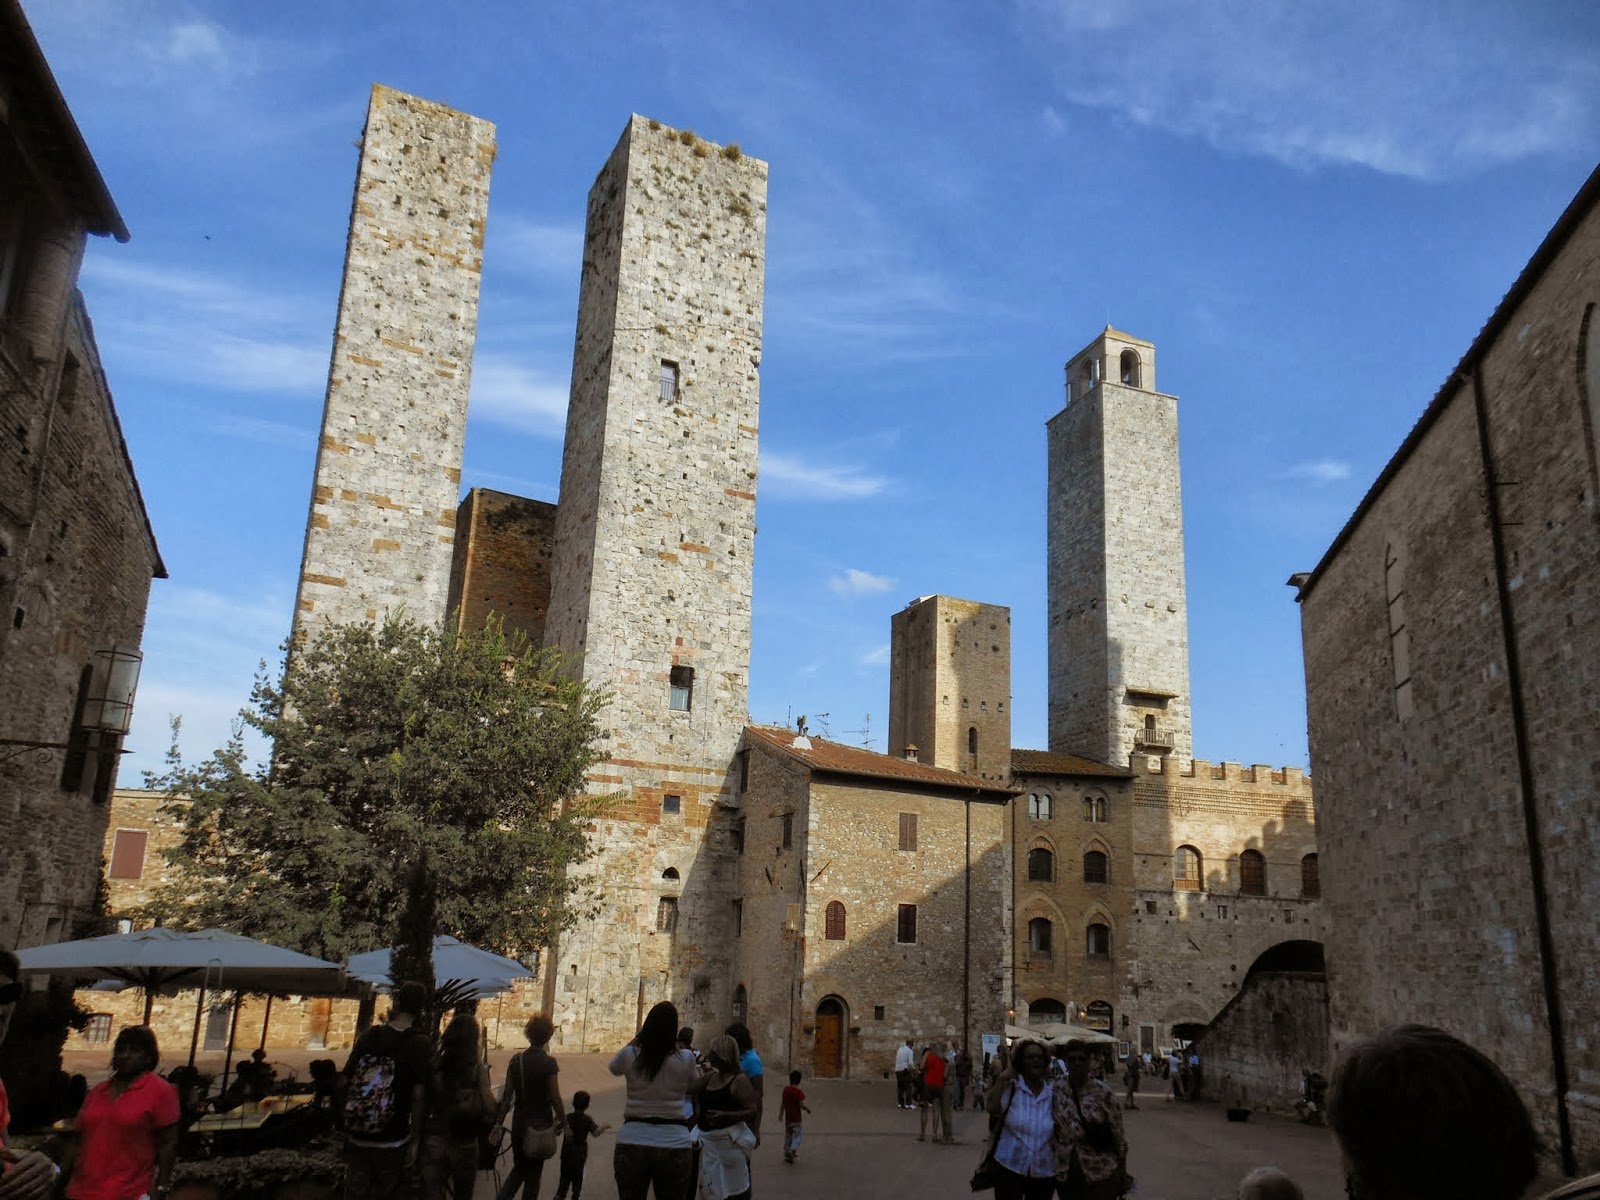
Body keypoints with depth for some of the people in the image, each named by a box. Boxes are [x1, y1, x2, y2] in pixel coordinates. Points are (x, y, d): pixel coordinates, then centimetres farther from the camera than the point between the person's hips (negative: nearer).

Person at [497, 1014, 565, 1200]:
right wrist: (563, 1120, 0)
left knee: (519, 1168, 21)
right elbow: (555, 1097, -14)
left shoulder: (516, 1060, -3)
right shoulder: (549, 1063, -15)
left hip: (519, 1123, 4)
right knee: (533, 1173, 12)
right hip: (541, 1125, -4)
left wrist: (498, 1122, 6)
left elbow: (507, 1095, -1)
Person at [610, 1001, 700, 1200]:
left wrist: (636, 1038, 19)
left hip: (632, 1143, 1)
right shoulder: (685, 1058, -7)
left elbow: (612, 1067, 19)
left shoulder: (630, 1055, -5)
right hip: (673, 1144, 0)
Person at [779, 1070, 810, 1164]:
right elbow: (801, 1105, -20)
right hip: (796, 1118, -5)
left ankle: (787, 1154, 19)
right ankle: (793, 1150, -20)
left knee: (787, 1136, 16)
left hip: (787, 1117, 5)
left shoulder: (785, 1090, 0)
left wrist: (781, 1114, 19)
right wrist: (807, 1109, -1)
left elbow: (783, 1103, 8)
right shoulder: (798, 1092, -17)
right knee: (797, 1136, 2)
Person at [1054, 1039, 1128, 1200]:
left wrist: (1123, 1172, 0)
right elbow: (1051, 1132, 6)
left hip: (1102, 1174, -2)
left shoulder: (1102, 1091, -7)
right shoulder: (1056, 1091, -1)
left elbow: (1117, 1133, -3)